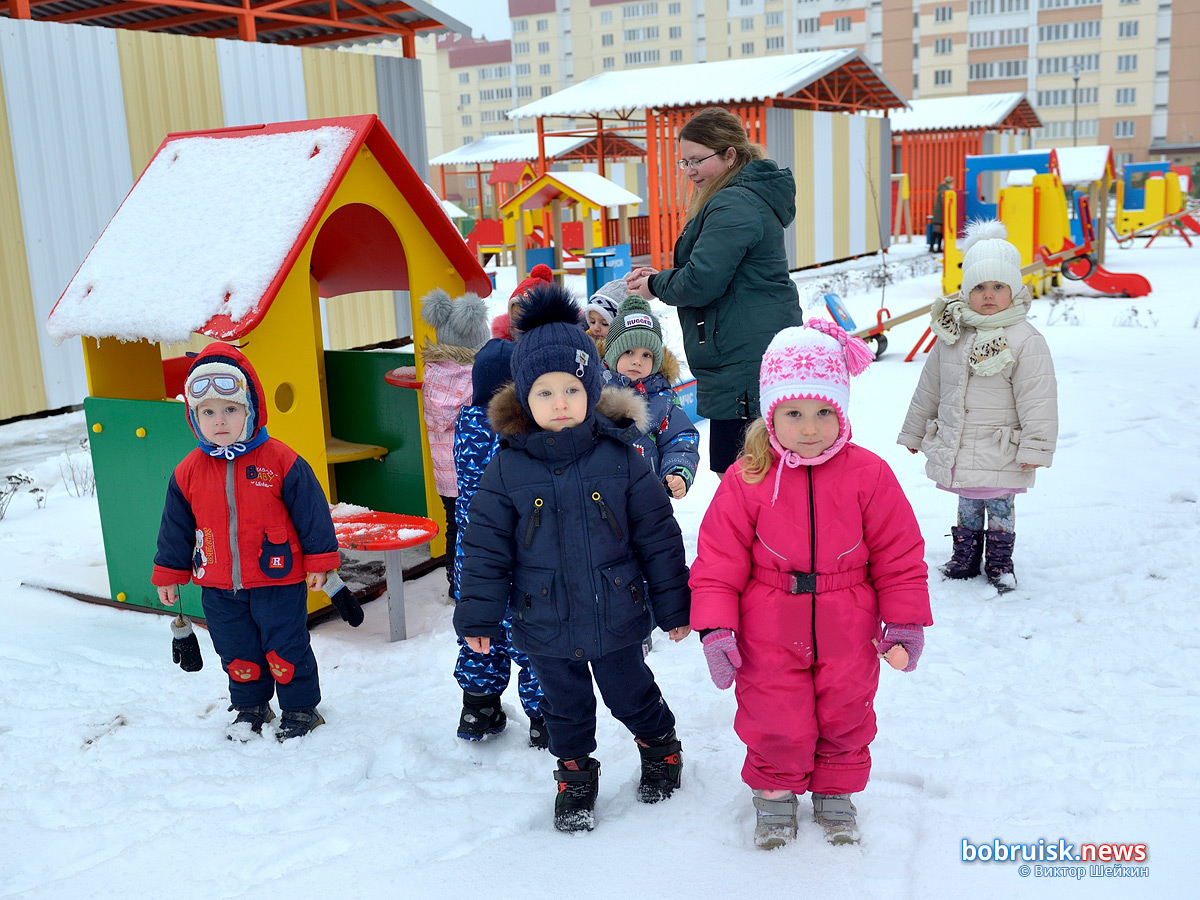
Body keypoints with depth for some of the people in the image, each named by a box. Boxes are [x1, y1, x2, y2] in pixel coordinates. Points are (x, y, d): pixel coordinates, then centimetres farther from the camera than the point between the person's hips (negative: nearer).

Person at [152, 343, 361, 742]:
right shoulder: (188, 472, -1)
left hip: (277, 579, -4)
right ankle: (250, 708, 37)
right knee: (237, 654, 16)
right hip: (219, 588, 4)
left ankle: (300, 708, 25)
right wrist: (168, 573, 14)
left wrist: (319, 560, -4)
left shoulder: (280, 461, -12)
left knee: (286, 649, 5)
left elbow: (311, 511, -6)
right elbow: (176, 528, 10)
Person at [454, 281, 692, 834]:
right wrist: (479, 616, -1)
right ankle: (575, 774, 42)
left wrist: (674, 605, 0)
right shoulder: (508, 467, -10)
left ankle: (660, 748, 47)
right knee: (565, 707, 19)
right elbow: (486, 546, -3)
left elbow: (658, 536, -4)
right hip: (545, 623, 1)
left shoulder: (619, 458, -11)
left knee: (632, 695, 19)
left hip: (615, 616, -1)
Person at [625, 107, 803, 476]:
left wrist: (656, 286, -1)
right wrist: (660, 276, 9)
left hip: (744, 368, -11)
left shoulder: (733, 207, -15)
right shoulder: (750, 198, 19)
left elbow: (700, 283, -21)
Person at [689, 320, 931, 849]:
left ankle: (837, 791, 43)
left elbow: (899, 555, -1)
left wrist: (906, 621, 0)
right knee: (775, 723, 9)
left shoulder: (867, 474, -10)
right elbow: (718, 561, -7)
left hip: (847, 631, 1)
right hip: (769, 635, -1)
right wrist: (715, 627, -14)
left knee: (846, 717, 18)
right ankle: (775, 791, 36)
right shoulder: (747, 479, -12)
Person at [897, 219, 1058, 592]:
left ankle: (999, 561, 24)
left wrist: (1035, 448, -16)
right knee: (967, 504, 17)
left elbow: (1038, 400, -14)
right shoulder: (951, 334, 3)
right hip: (955, 446, 4)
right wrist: (914, 432, 16)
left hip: (1000, 450, -4)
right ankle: (966, 554, 32)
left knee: (999, 505, 8)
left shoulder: (1025, 340, -13)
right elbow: (929, 387, 12)